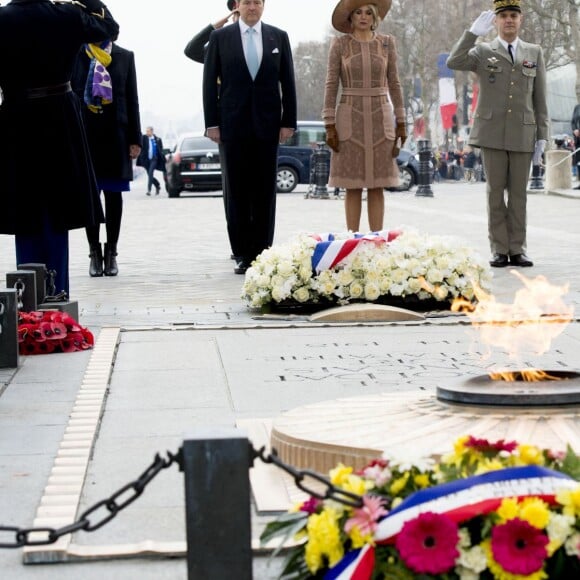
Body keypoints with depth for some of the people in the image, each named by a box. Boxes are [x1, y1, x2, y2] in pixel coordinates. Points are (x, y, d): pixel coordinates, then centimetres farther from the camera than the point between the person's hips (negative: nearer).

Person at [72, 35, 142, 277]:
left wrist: (135, 139, 2)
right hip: (84, 131, -1)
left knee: (113, 193, 4)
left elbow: (132, 99, 7)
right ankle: (94, 252, 9)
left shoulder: (125, 56, 8)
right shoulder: (76, 55, 3)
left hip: (115, 132, 1)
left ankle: (111, 252, 11)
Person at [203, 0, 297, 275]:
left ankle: (262, 252, 7)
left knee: (265, 190, 2)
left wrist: (289, 121, 1)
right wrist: (212, 123, -3)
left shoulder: (279, 37, 8)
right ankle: (242, 254, 5)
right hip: (233, 124, -1)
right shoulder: (220, 37, 5)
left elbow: (288, 82, 7)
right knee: (237, 190, 1)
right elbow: (209, 82, 3)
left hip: (267, 124, 1)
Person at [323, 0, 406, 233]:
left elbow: (394, 84, 8)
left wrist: (401, 122, 5)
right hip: (350, 119, -1)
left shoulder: (387, 42, 5)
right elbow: (331, 86, -1)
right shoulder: (339, 44, 0)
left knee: (377, 185, 2)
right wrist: (329, 126, -7)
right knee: (353, 186, 0)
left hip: (380, 119, 2)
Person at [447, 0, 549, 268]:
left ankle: (517, 250, 7)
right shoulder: (483, 52, 5)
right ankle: (499, 250, 3)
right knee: (496, 191, 0)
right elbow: (454, 63, -15)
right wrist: (473, 32, -20)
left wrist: (542, 135, 3)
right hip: (492, 133, -1)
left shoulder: (534, 53, 10)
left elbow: (540, 98, 9)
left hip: (522, 133, 1)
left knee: (518, 193, 3)